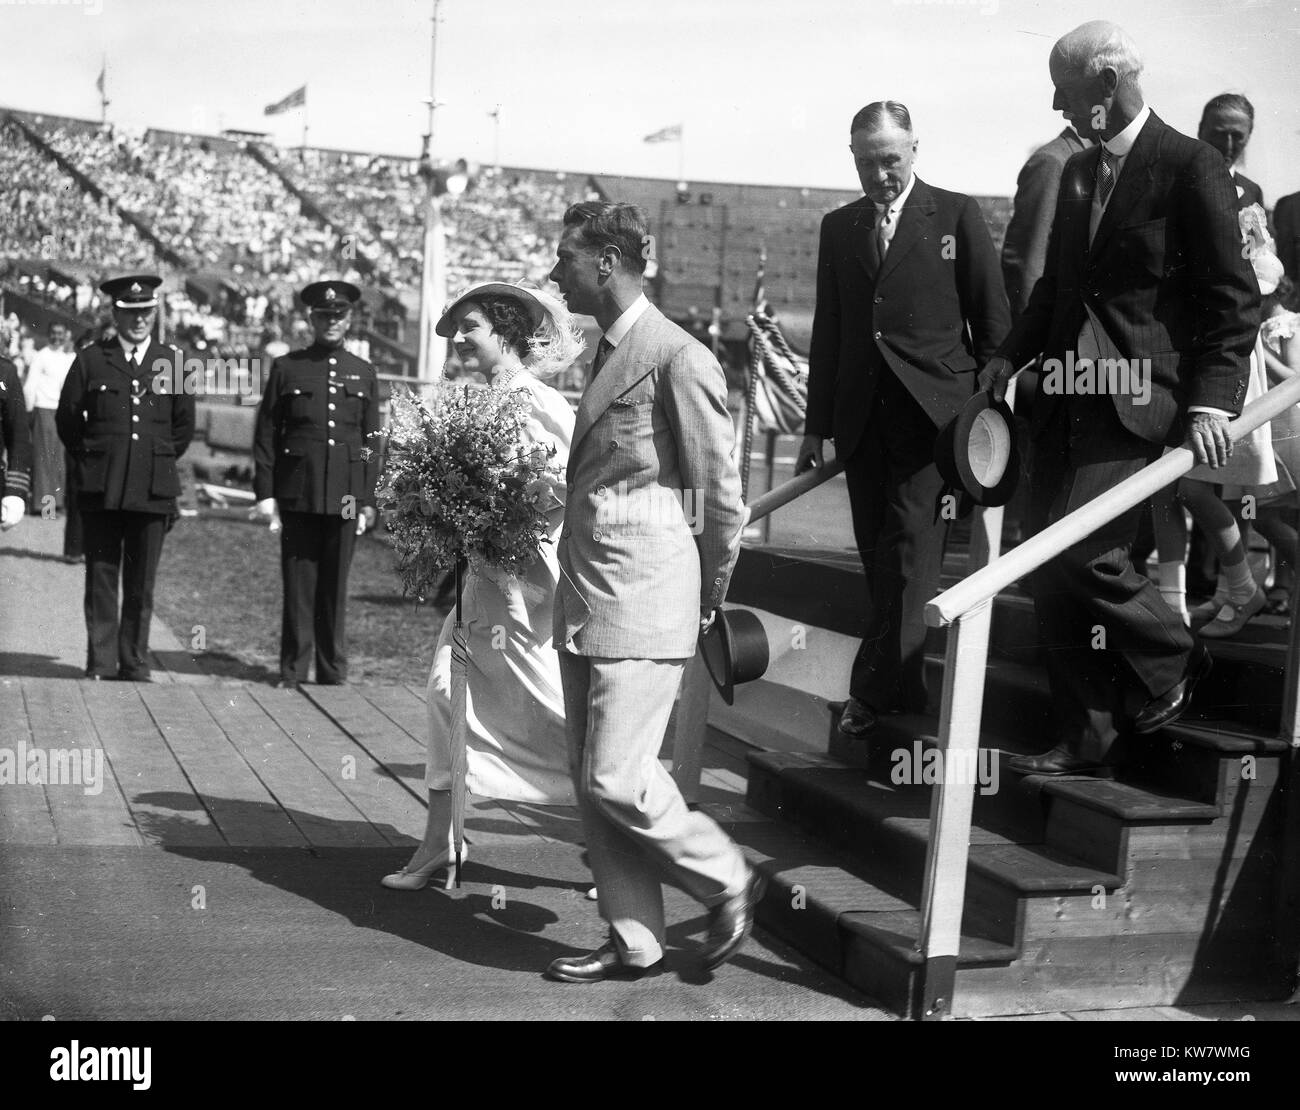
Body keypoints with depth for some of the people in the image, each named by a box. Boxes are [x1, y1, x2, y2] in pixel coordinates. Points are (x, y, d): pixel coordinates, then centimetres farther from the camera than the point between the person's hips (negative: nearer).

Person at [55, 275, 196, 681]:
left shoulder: (173, 361, 8)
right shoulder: (90, 359, 5)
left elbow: (184, 425, 14)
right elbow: (67, 418, 10)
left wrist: (160, 461, 10)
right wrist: (91, 457, 7)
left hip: (153, 490, 1)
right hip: (99, 491, -1)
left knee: (141, 585, 4)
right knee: (101, 579, 2)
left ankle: (135, 666, 12)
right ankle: (100, 665, 8)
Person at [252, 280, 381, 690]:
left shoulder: (364, 374, 11)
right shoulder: (286, 368, 6)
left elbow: (371, 441, 11)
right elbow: (265, 435, 4)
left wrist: (368, 499, 6)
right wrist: (265, 493, -2)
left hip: (345, 497, 1)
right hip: (298, 494, -1)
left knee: (335, 588, 6)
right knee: (298, 587, 1)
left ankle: (332, 675, 15)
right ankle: (292, 673, 8)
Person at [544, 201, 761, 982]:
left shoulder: (678, 358, -13)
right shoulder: (608, 351, 14)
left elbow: (722, 493, -9)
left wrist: (710, 599, -1)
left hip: (643, 602, -9)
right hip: (587, 596, 9)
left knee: (617, 777, -8)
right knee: (592, 778, 9)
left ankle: (730, 882, 14)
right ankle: (634, 941, 19)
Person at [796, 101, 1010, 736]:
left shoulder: (955, 216, 3)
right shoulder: (838, 227, 15)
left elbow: (992, 319, 3)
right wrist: (816, 423, 15)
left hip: (933, 410, -4)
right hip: (861, 415, 4)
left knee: (911, 550, -12)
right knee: (879, 556, 4)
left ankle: (875, 689, -10)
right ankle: (906, 695, 12)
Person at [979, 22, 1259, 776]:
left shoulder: (1192, 168, -7)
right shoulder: (1077, 172, 15)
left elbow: (1233, 300, -8)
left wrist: (1211, 402, -17)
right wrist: (1012, 354, 9)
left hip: (1137, 401, -7)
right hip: (1065, 398, 7)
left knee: (1085, 554, -17)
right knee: (1052, 572, 5)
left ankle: (1173, 663, 12)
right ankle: (1083, 740, 16)